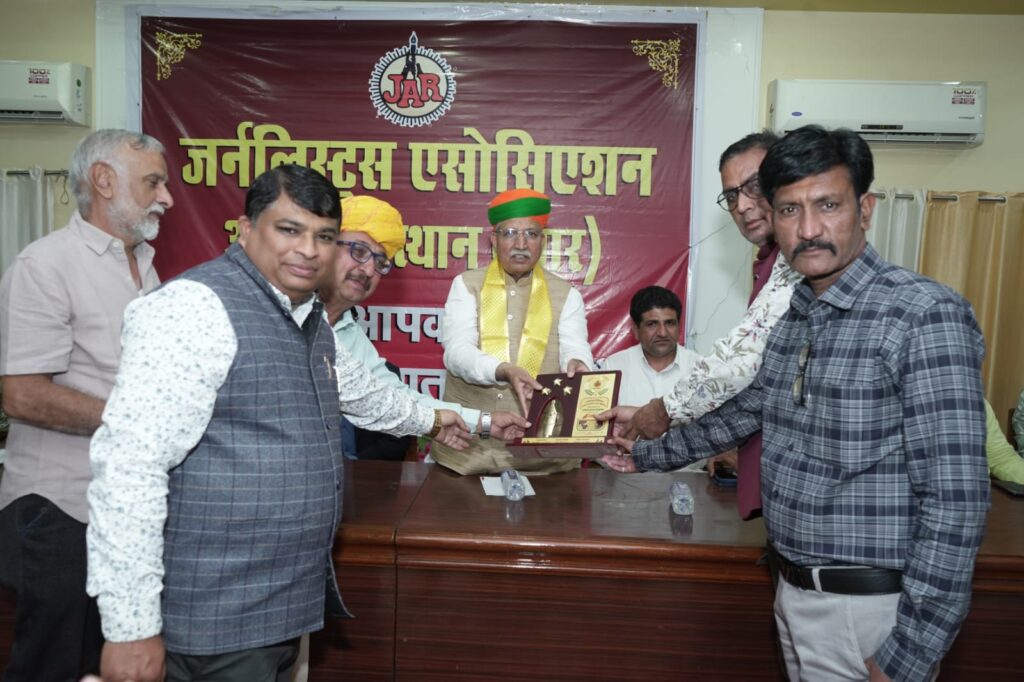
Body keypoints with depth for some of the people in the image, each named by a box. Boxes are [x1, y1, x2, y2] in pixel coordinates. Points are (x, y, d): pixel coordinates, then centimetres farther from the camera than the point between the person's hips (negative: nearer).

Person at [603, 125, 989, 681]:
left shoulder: (925, 316, -19)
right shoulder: (792, 319, 5)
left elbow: (954, 500, -21)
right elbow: (744, 412, 19)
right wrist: (648, 456, 26)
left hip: (869, 610, -7)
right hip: (794, 592, 7)